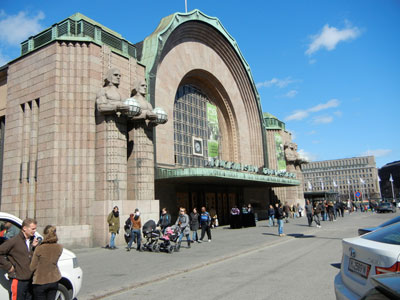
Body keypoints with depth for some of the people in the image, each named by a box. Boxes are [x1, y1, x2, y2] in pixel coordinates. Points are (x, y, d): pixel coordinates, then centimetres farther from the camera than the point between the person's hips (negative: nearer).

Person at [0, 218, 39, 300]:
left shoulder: (33, 240, 7)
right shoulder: (14, 241, -12)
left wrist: (35, 247, -4)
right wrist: (8, 266, -11)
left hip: (31, 280, 7)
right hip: (18, 280, -6)